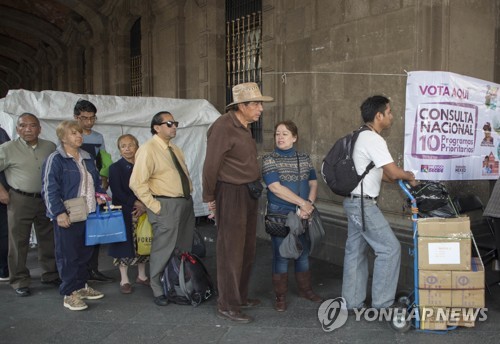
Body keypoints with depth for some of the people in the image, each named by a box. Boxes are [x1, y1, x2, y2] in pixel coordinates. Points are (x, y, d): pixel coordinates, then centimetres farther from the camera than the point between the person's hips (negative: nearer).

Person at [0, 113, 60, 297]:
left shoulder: (50, 147, 5)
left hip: (46, 200, 3)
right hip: (20, 200, -3)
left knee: (48, 239, 12)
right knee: (19, 242, 5)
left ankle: (50, 275, 28)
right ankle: (20, 282, 17)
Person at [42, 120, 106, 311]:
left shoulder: (87, 158, 14)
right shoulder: (55, 159, -9)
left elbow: (96, 182, 25)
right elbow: (49, 189, -14)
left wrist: (100, 195, 7)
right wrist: (59, 213, -20)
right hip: (67, 216, -7)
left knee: (85, 252, 15)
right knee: (68, 254, 0)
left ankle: (81, 286, 30)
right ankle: (69, 294, 11)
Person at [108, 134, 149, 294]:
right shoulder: (115, 168, -2)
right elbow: (117, 192, -9)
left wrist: (144, 206, -12)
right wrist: (136, 203, -17)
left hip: (143, 212, 3)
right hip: (124, 213, -3)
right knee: (125, 245, 1)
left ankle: (141, 276, 26)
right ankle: (124, 280, 14)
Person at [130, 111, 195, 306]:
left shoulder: (176, 150, 16)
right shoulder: (148, 150, -11)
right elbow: (137, 183, -17)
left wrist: (189, 195, 12)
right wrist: (154, 206, -17)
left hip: (186, 203, 8)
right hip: (166, 205, -8)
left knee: (184, 248, 16)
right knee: (163, 250, -2)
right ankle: (158, 291, 15)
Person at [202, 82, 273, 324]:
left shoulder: (244, 126, 10)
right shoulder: (223, 127, -18)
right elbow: (211, 165, -16)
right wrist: (210, 197, -7)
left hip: (248, 193, 9)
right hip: (231, 194, -9)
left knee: (247, 249, 15)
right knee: (231, 251, -2)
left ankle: (240, 295, 29)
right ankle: (227, 305, 10)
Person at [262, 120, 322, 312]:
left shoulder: (304, 158, 8)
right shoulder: (269, 160, -7)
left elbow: (313, 183, 7)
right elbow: (275, 188, -16)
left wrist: (309, 204, -11)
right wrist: (302, 202, -16)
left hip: (303, 215, 4)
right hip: (279, 215, -4)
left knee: (303, 253, 14)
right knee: (281, 255, 1)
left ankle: (305, 290, 31)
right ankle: (280, 296, 14)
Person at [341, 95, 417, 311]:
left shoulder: (363, 137, 15)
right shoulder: (373, 139, -17)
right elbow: (393, 172, -21)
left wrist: (403, 177, 14)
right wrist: (410, 176, -1)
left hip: (354, 202, 10)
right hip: (364, 204, -10)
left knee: (355, 251, 13)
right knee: (390, 248, -3)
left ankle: (352, 302, 21)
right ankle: (381, 303, 4)